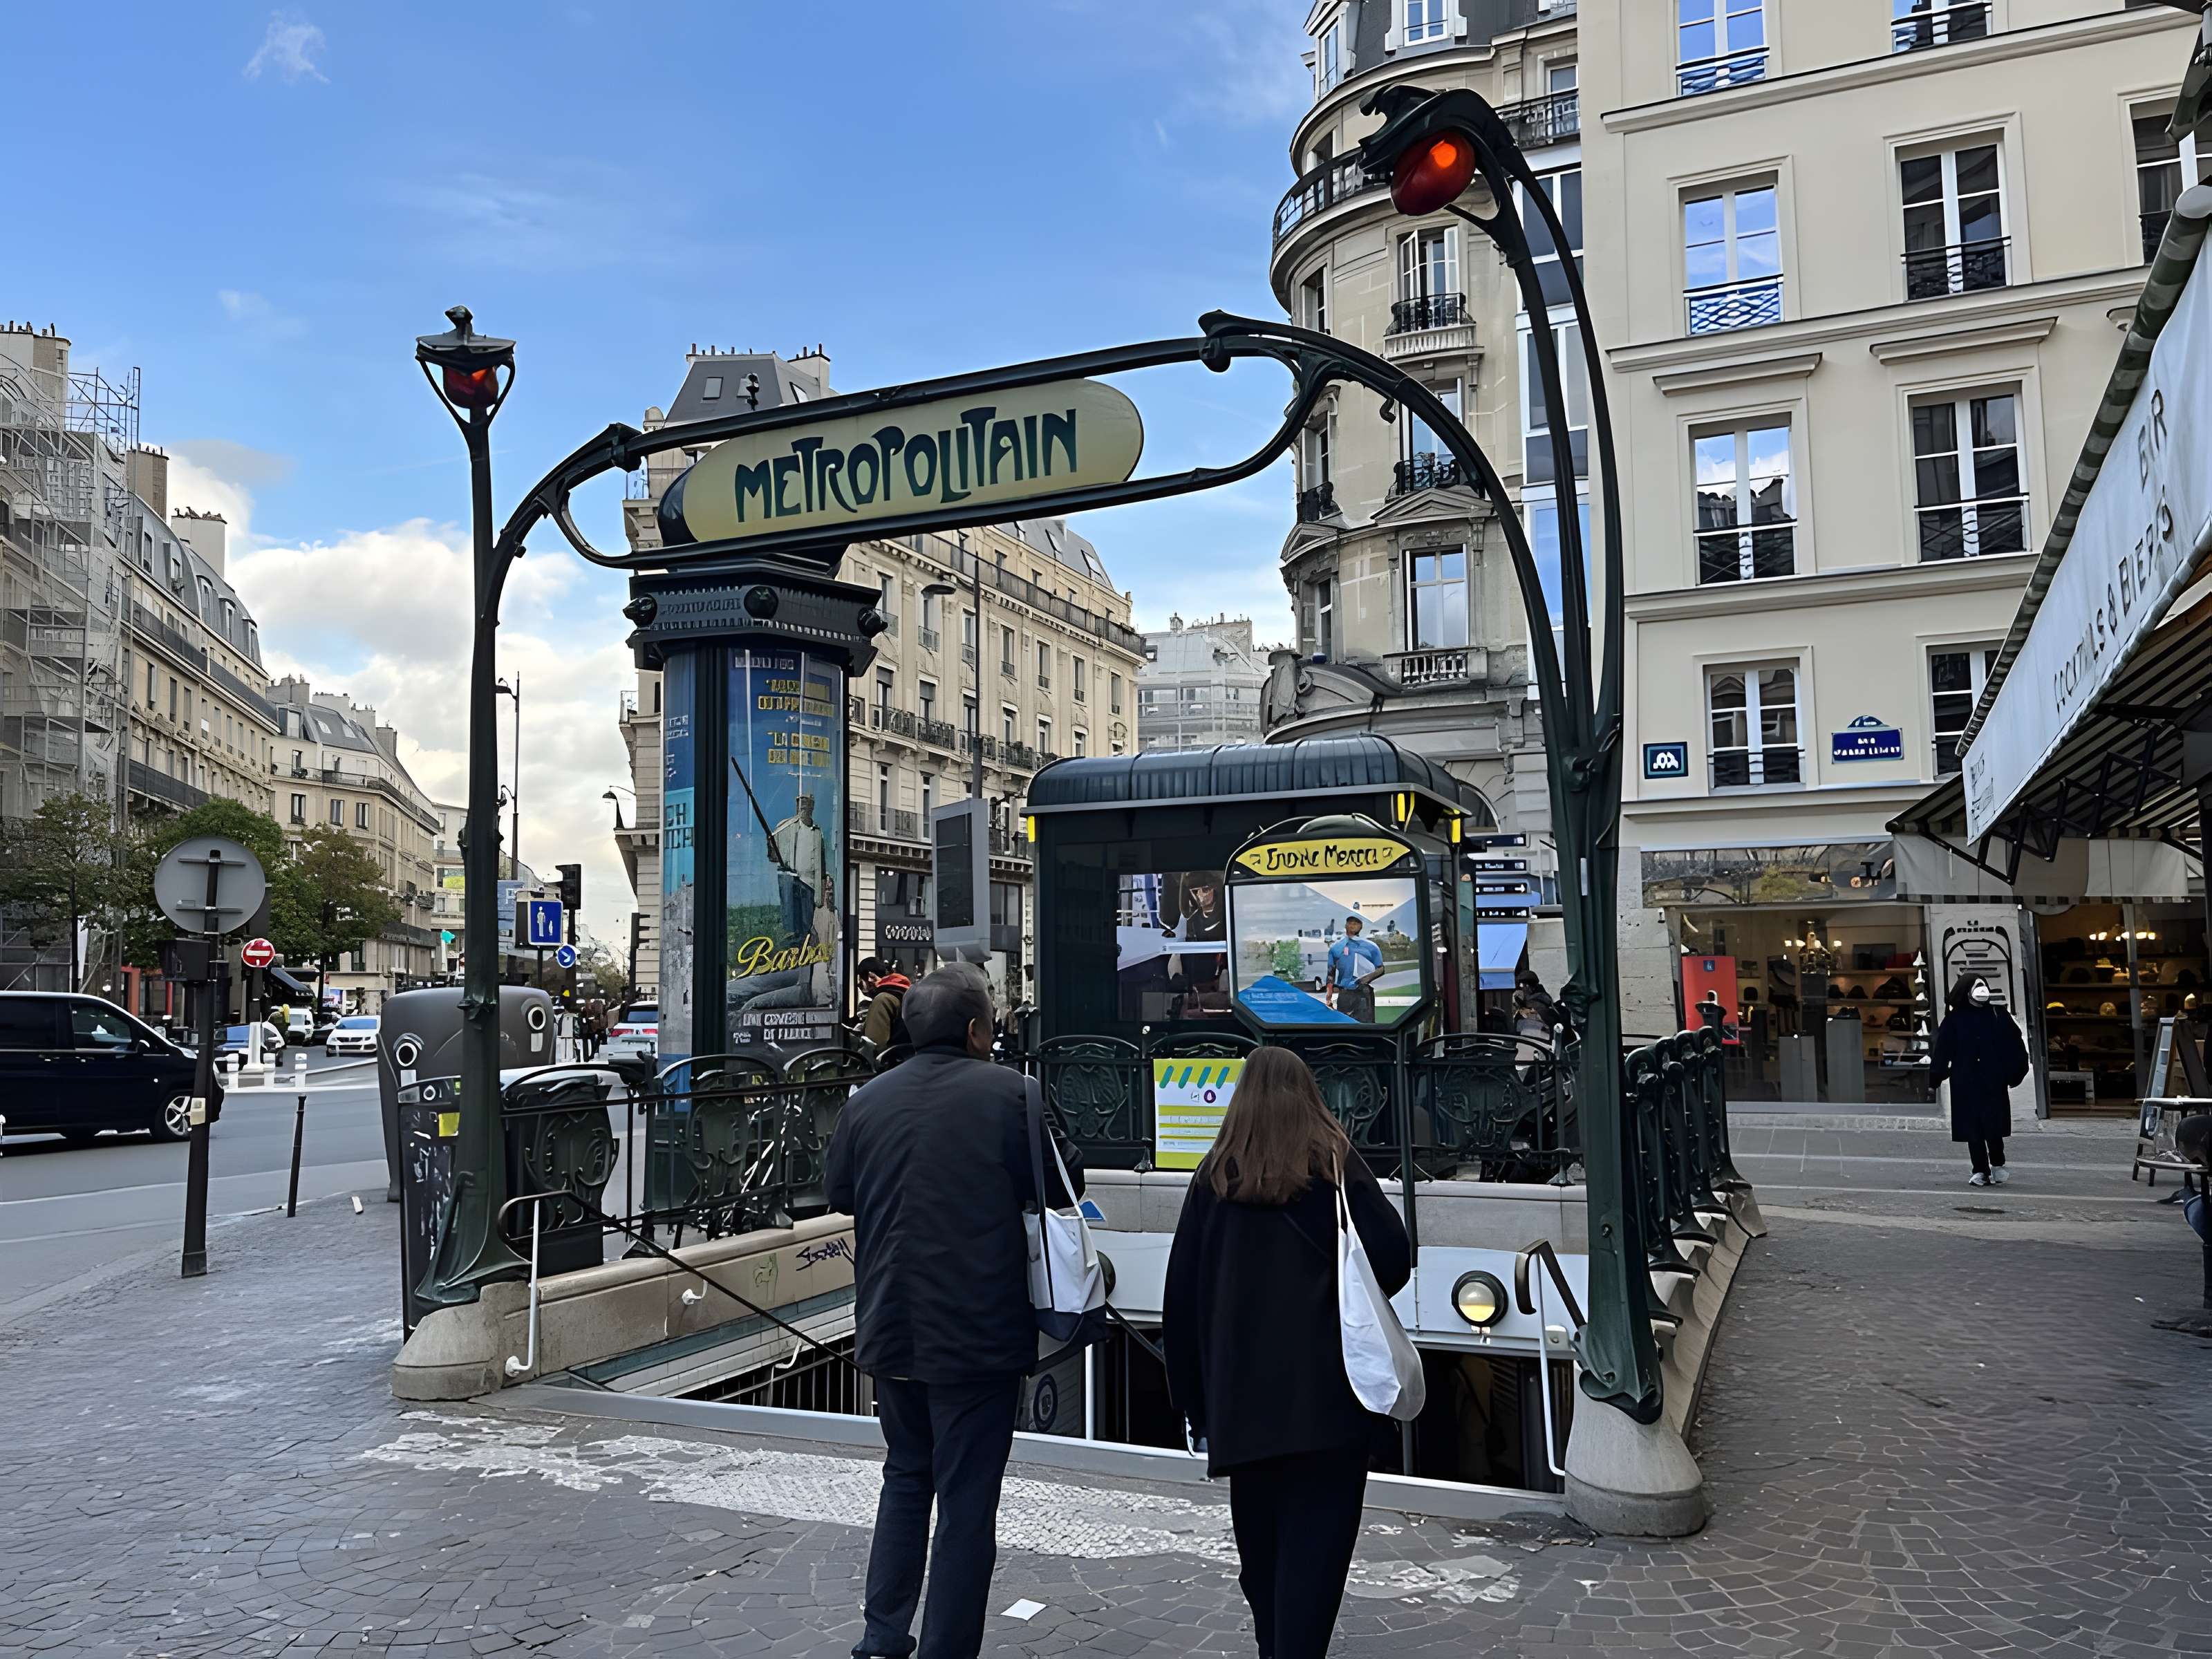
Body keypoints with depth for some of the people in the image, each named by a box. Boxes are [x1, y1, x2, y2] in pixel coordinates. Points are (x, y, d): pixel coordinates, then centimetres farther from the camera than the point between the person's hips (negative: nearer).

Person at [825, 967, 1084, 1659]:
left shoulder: (868, 1101, 1)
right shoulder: (1007, 1093, -11)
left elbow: (839, 1195, 13)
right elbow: (1065, 1183, -4)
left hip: (889, 1332, 5)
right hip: (979, 1334, -4)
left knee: (906, 1477, 23)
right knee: (966, 1498, 6)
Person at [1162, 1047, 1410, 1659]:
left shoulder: (1216, 1176, 4)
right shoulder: (1335, 1166, -2)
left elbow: (1182, 1294, 3)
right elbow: (1393, 1262, -7)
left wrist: (1193, 1398, 9)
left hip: (1242, 1392, 3)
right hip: (1326, 1391, -3)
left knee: (1261, 1544, 17)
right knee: (1314, 1544, -1)